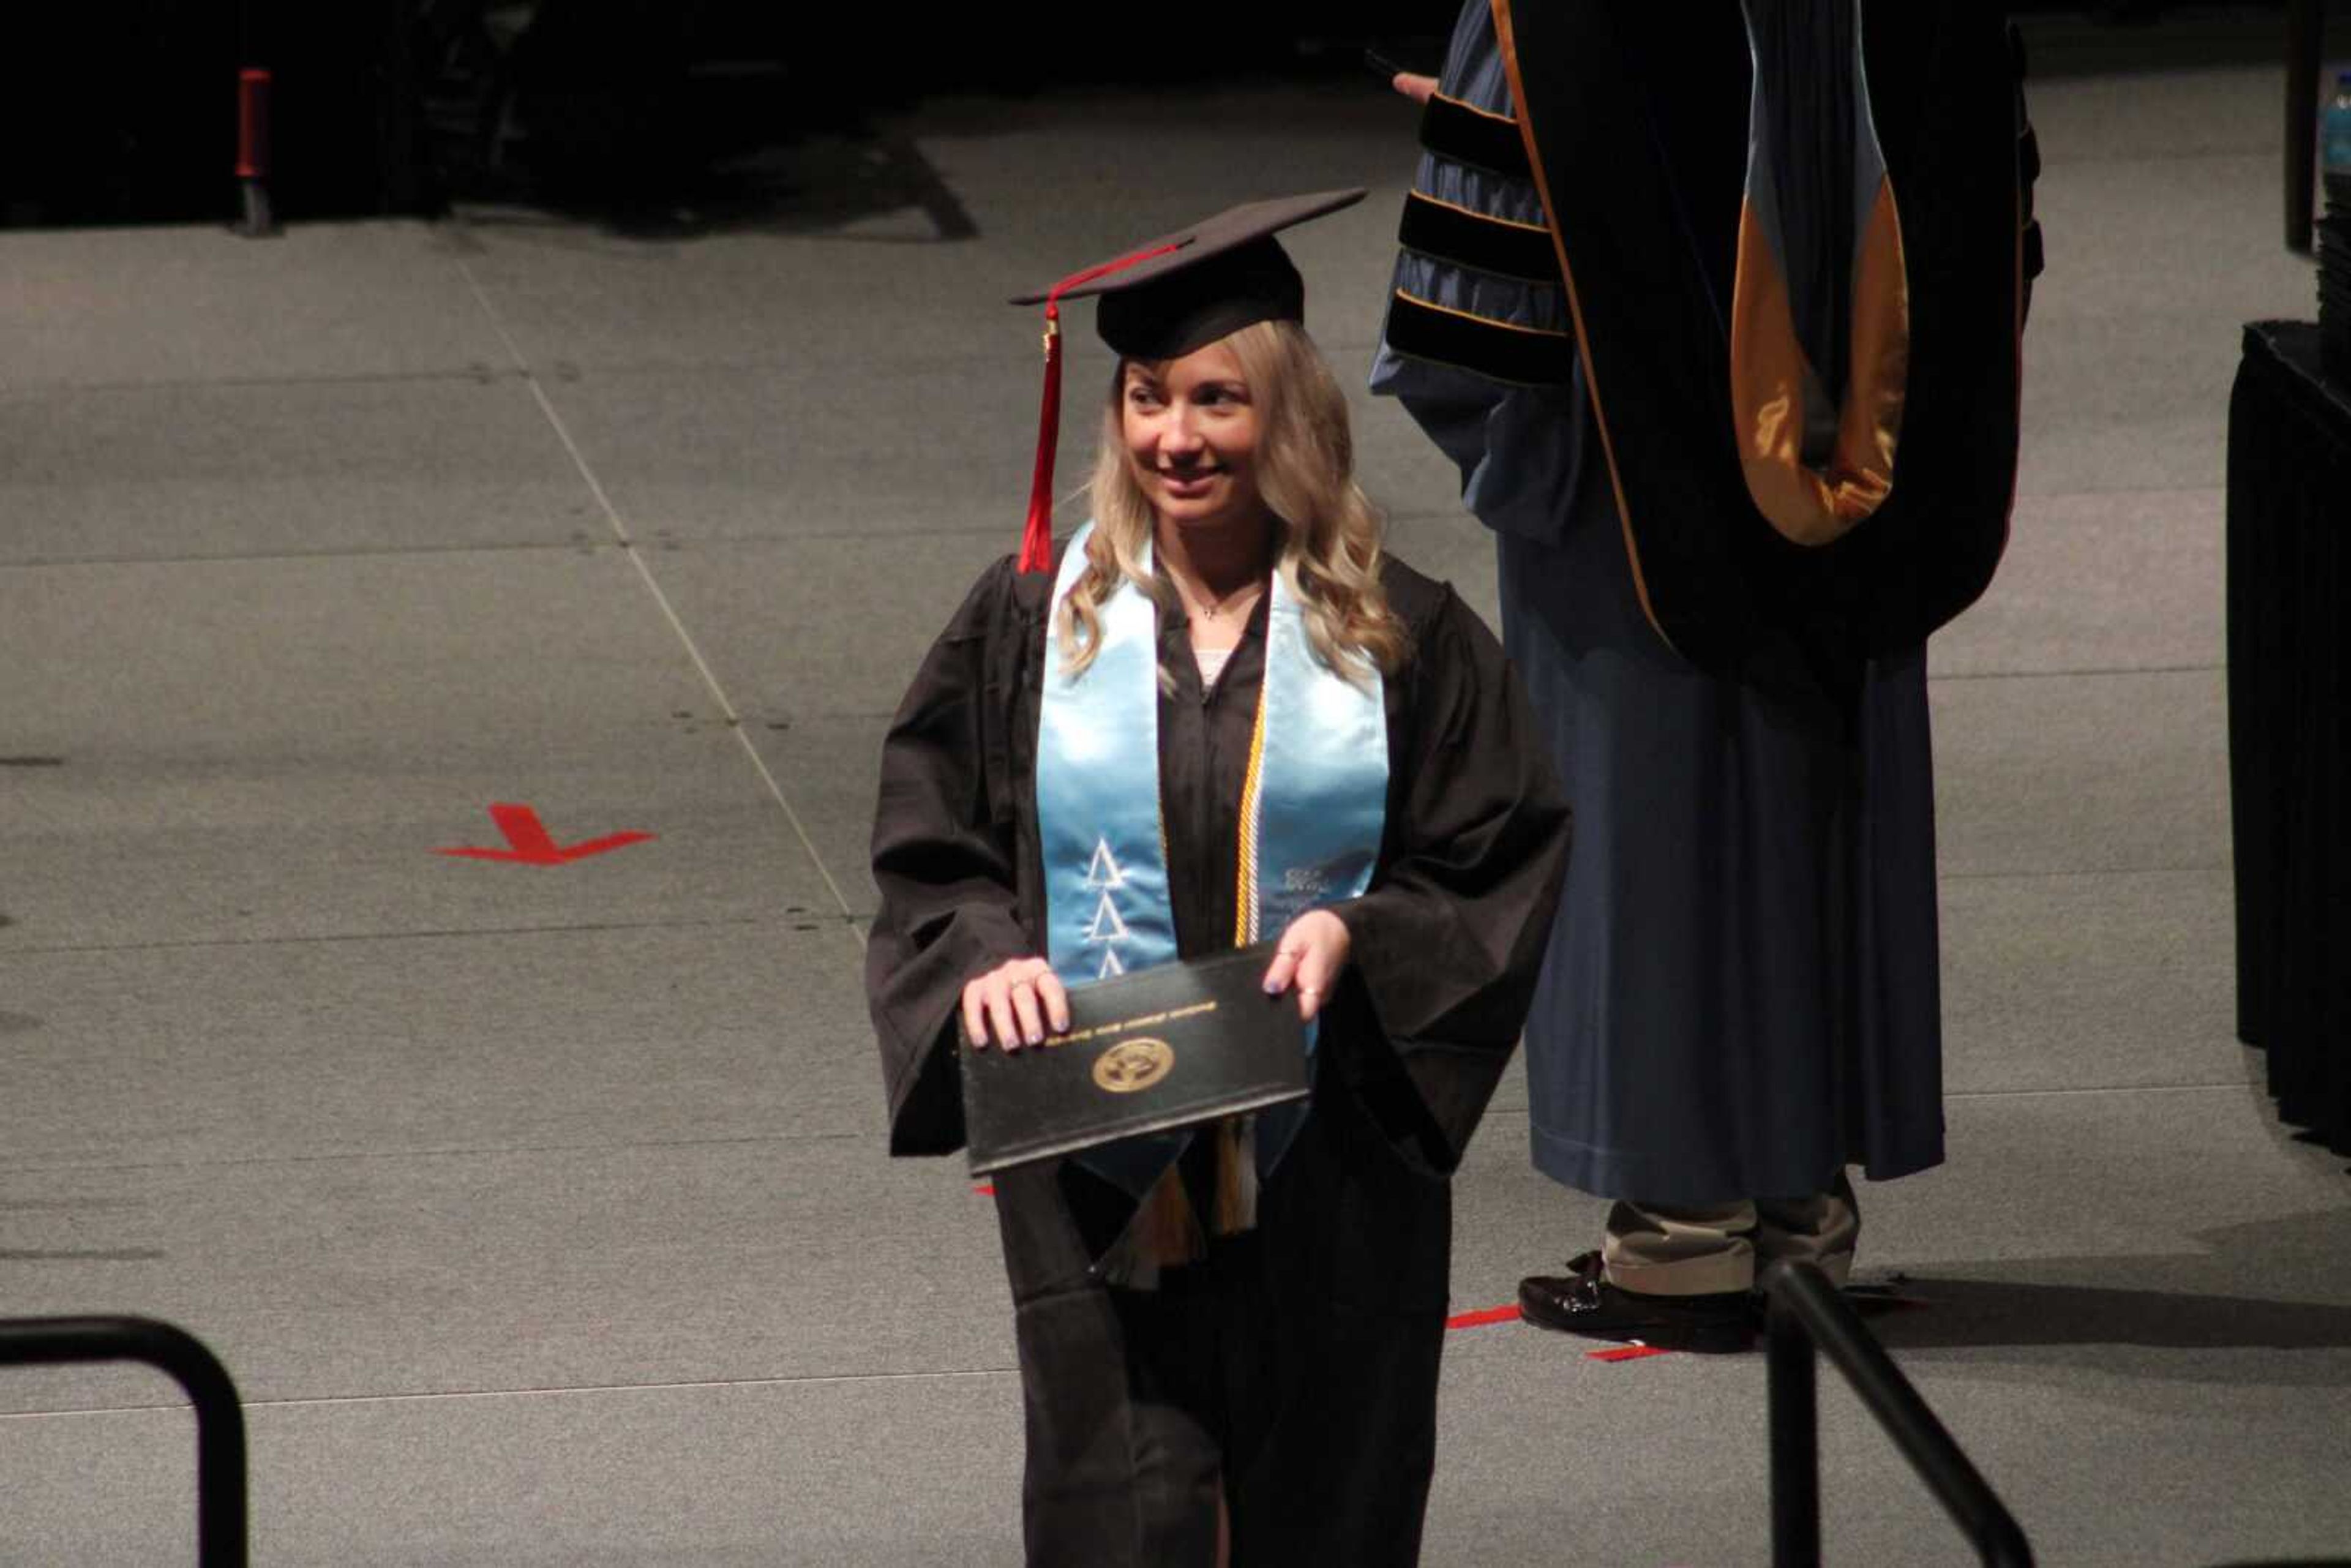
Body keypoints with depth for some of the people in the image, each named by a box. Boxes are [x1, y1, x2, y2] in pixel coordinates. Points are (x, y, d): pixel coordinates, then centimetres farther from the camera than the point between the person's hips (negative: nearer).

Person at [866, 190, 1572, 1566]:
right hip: (1101, 1177, 0)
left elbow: (1507, 858, 3)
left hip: (1330, 1173, 0)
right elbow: (930, 857, 7)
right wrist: (985, 959, -14)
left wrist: (1360, 933, -15)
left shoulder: (1400, 636, 0)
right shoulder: (1036, 620, 2)